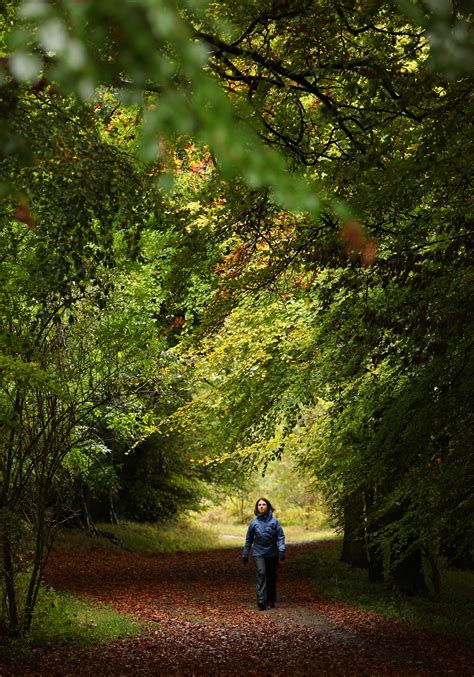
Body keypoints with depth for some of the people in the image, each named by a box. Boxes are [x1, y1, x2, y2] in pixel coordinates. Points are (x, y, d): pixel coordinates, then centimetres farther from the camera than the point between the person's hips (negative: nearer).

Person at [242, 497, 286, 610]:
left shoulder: (274, 521, 1)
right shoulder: (254, 523, 5)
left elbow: (280, 537, -2)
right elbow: (248, 540, 13)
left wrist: (281, 550, -16)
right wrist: (245, 555, 12)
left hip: (272, 554, 1)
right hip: (258, 554, -1)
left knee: (271, 577, 9)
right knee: (261, 574, -16)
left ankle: (271, 600, 22)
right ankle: (261, 600, -24)